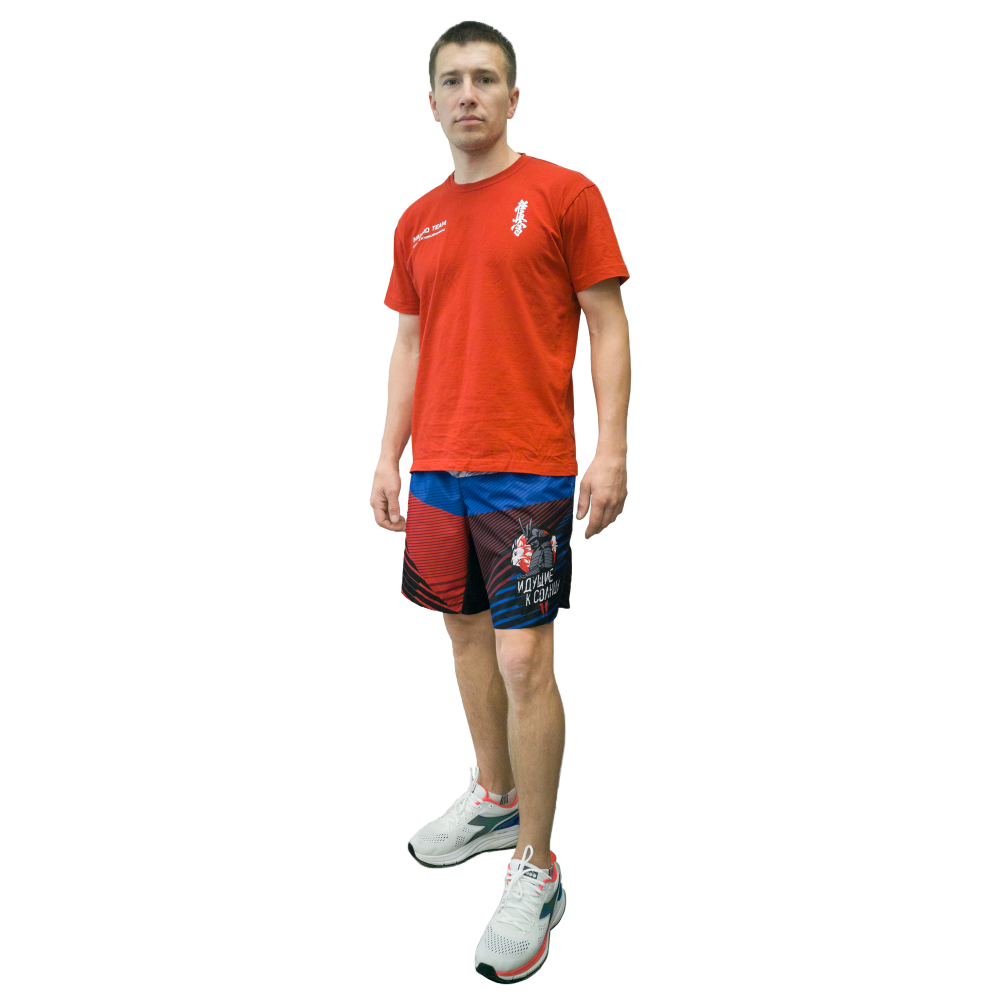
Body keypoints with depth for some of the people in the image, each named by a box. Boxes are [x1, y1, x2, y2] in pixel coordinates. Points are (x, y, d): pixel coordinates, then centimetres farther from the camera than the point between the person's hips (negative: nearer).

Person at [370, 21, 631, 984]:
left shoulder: (564, 194, -1)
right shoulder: (418, 222, 13)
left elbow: (607, 325, -4)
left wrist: (611, 450, -12)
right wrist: (389, 456, 12)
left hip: (529, 470, -6)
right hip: (438, 469, 6)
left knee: (523, 660, -8)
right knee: (466, 633, 15)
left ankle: (536, 873, 7)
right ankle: (494, 798, 36)